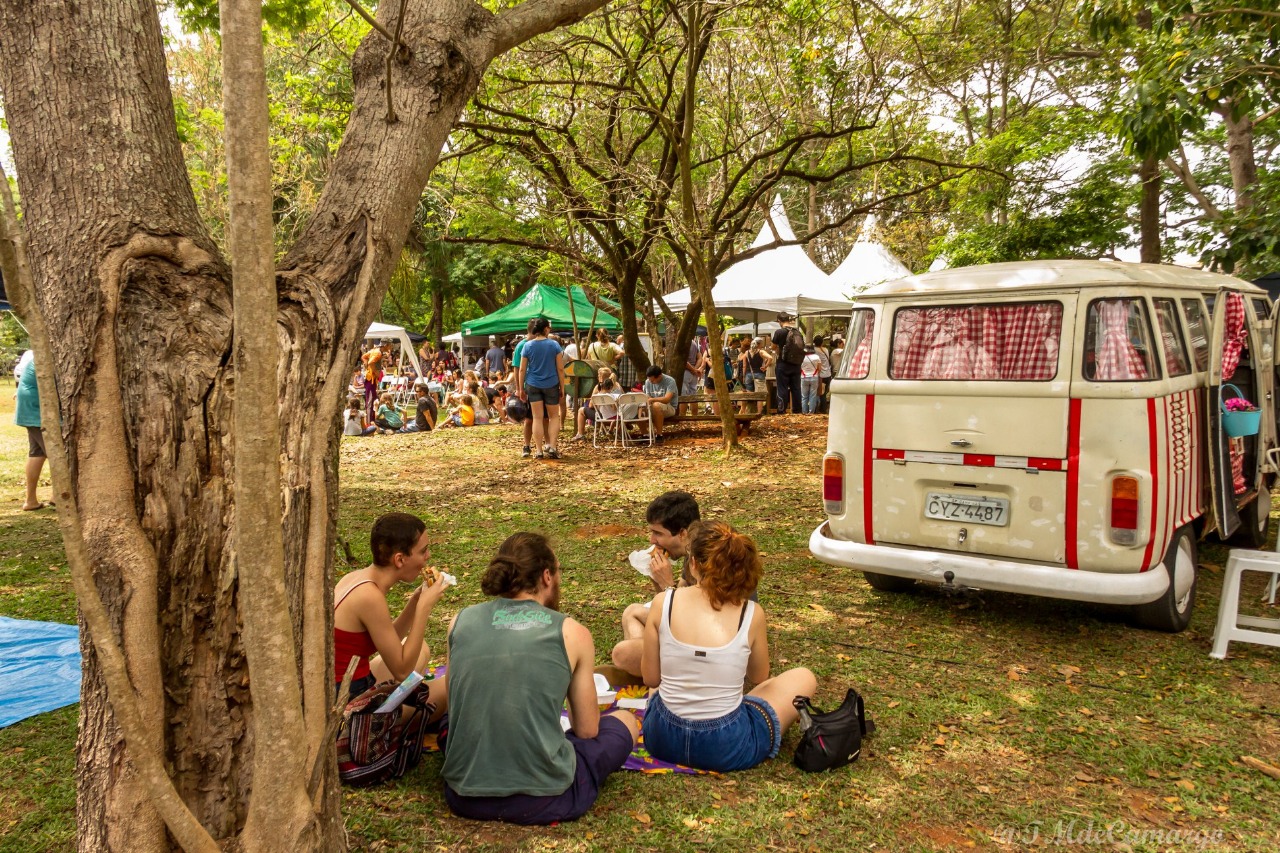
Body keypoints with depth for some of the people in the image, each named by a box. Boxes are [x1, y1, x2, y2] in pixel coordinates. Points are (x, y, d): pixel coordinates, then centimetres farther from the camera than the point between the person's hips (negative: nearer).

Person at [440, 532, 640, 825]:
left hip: (464, 798, 3)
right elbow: (587, 730, 3)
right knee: (625, 722, 21)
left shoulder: (460, 621, 3)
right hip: (542, 802, -3)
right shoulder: (573, 633, -6)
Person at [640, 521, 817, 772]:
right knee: (804, 678, 21)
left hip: (662, 741, 2)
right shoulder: (752, 614, -12)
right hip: (725, 750, -2)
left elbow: (651, 678, 0)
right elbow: (758, 677, 6)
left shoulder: (663, 603, -10)